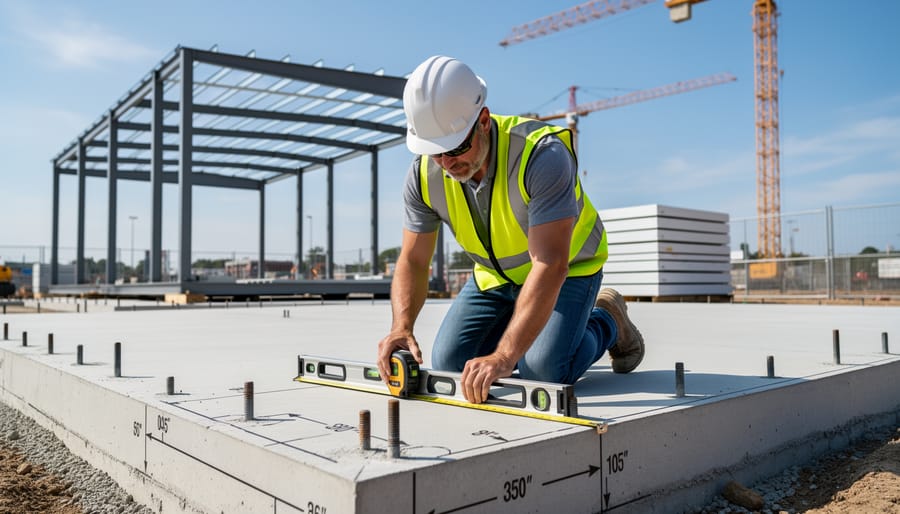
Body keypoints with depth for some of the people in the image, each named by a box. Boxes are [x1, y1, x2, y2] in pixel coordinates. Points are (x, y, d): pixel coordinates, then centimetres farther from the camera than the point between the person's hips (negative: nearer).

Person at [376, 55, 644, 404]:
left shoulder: (542, 154, -36)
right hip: (494, 274, 5)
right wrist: (402, 326, -32)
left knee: (544, 371, -22)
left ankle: (606, 322, 9)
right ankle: (524, 332, 22)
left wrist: (503, 357, -48)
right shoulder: (424, 175, -19)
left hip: (567, 266, -5)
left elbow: (549, 266, -41)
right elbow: (412, 262, -11)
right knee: (448, 365, -4)